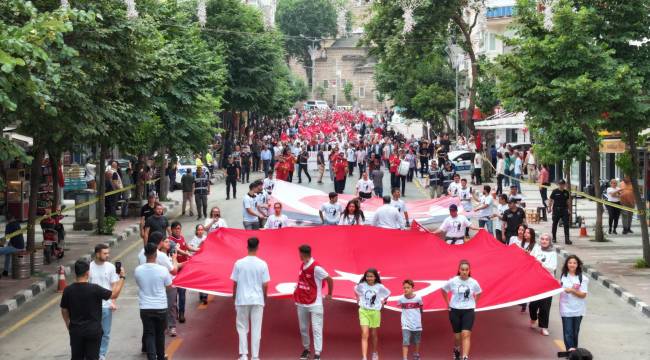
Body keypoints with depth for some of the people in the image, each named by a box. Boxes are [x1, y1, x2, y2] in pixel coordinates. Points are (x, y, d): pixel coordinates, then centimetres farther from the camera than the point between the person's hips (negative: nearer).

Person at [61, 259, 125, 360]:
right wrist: (122, 277, 5)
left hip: (75, 331, 3)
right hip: (93, 330, -3)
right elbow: (114, 294, -5)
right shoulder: (95, 289, -17)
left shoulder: (68, 290, -5)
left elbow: (64, 310, 6)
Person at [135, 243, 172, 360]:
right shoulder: (163, 270, -15)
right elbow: (169, 286, -1)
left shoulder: (138, 270, -9)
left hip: (145, 308, 1)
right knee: (160, 334, 17)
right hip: (161, 307, -1)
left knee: (149, 334, 5)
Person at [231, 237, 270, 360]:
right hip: (257, 300, 0)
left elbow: (235, 283, -2)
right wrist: (264, 298, 12)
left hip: (242, 300, 0)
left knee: (242, 328, 11)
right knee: (256, 329, 7)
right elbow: (265, 284, -3)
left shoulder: (239, 263, -7)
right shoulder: (262, 264, -6)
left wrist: (234, 298, 11)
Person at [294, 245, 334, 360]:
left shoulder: (316, 268, -18)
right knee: (303, 328, 12)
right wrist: (297, 291, 11)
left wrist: (329, 294, -4)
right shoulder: (302, 265, 5)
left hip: (315, 303, -7)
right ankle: (306, 349, 27)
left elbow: (329, 280, -12)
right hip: (302, 303, 7)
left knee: (316, 329, -6)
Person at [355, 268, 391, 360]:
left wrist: (383, 302, 5)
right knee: (365, 334, -11)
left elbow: (388, 293, 11)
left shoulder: (379, 287, -7)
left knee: (374, 334, 13)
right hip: (364, 311, -1)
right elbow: (356, 290, 17)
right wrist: (358, 298, 10)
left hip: (375, 312, 1)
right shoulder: (361, 285, -5)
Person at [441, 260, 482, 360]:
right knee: (457, 336, 11)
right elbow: (443, 290, 8)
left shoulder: (473, 282, -6)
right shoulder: (452, 281, -8)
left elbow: (478, 293, 15)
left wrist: (474, 303, 7)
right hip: (455, 311, 1)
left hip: (468, 311, -1)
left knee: (466, 335, -14)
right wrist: (448, 304, 6)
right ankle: (456, 351, 41)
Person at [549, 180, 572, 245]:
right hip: (556, 209, -2)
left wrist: (569, 210, 13)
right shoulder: (555, 192, -2)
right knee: (555, 224, 9)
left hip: (564, 210, 2)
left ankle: (567, 239, -8)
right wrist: (549, 208, -6)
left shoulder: (566, 192, 7)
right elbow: (550, 200, 1)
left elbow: (568, 201, 14)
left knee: (566, 224, -6)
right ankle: (554, 238, 24)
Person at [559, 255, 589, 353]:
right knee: (568, 331, -9)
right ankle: (570, 349, -14)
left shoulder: (583, 279, -5)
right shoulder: (563, 277, 5)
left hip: (578, 309, -1)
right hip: (566, 308, 1)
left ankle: (574, 349, 20)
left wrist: (572, 290, -21)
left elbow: (583, 294, -10)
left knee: (575, 331, 9)